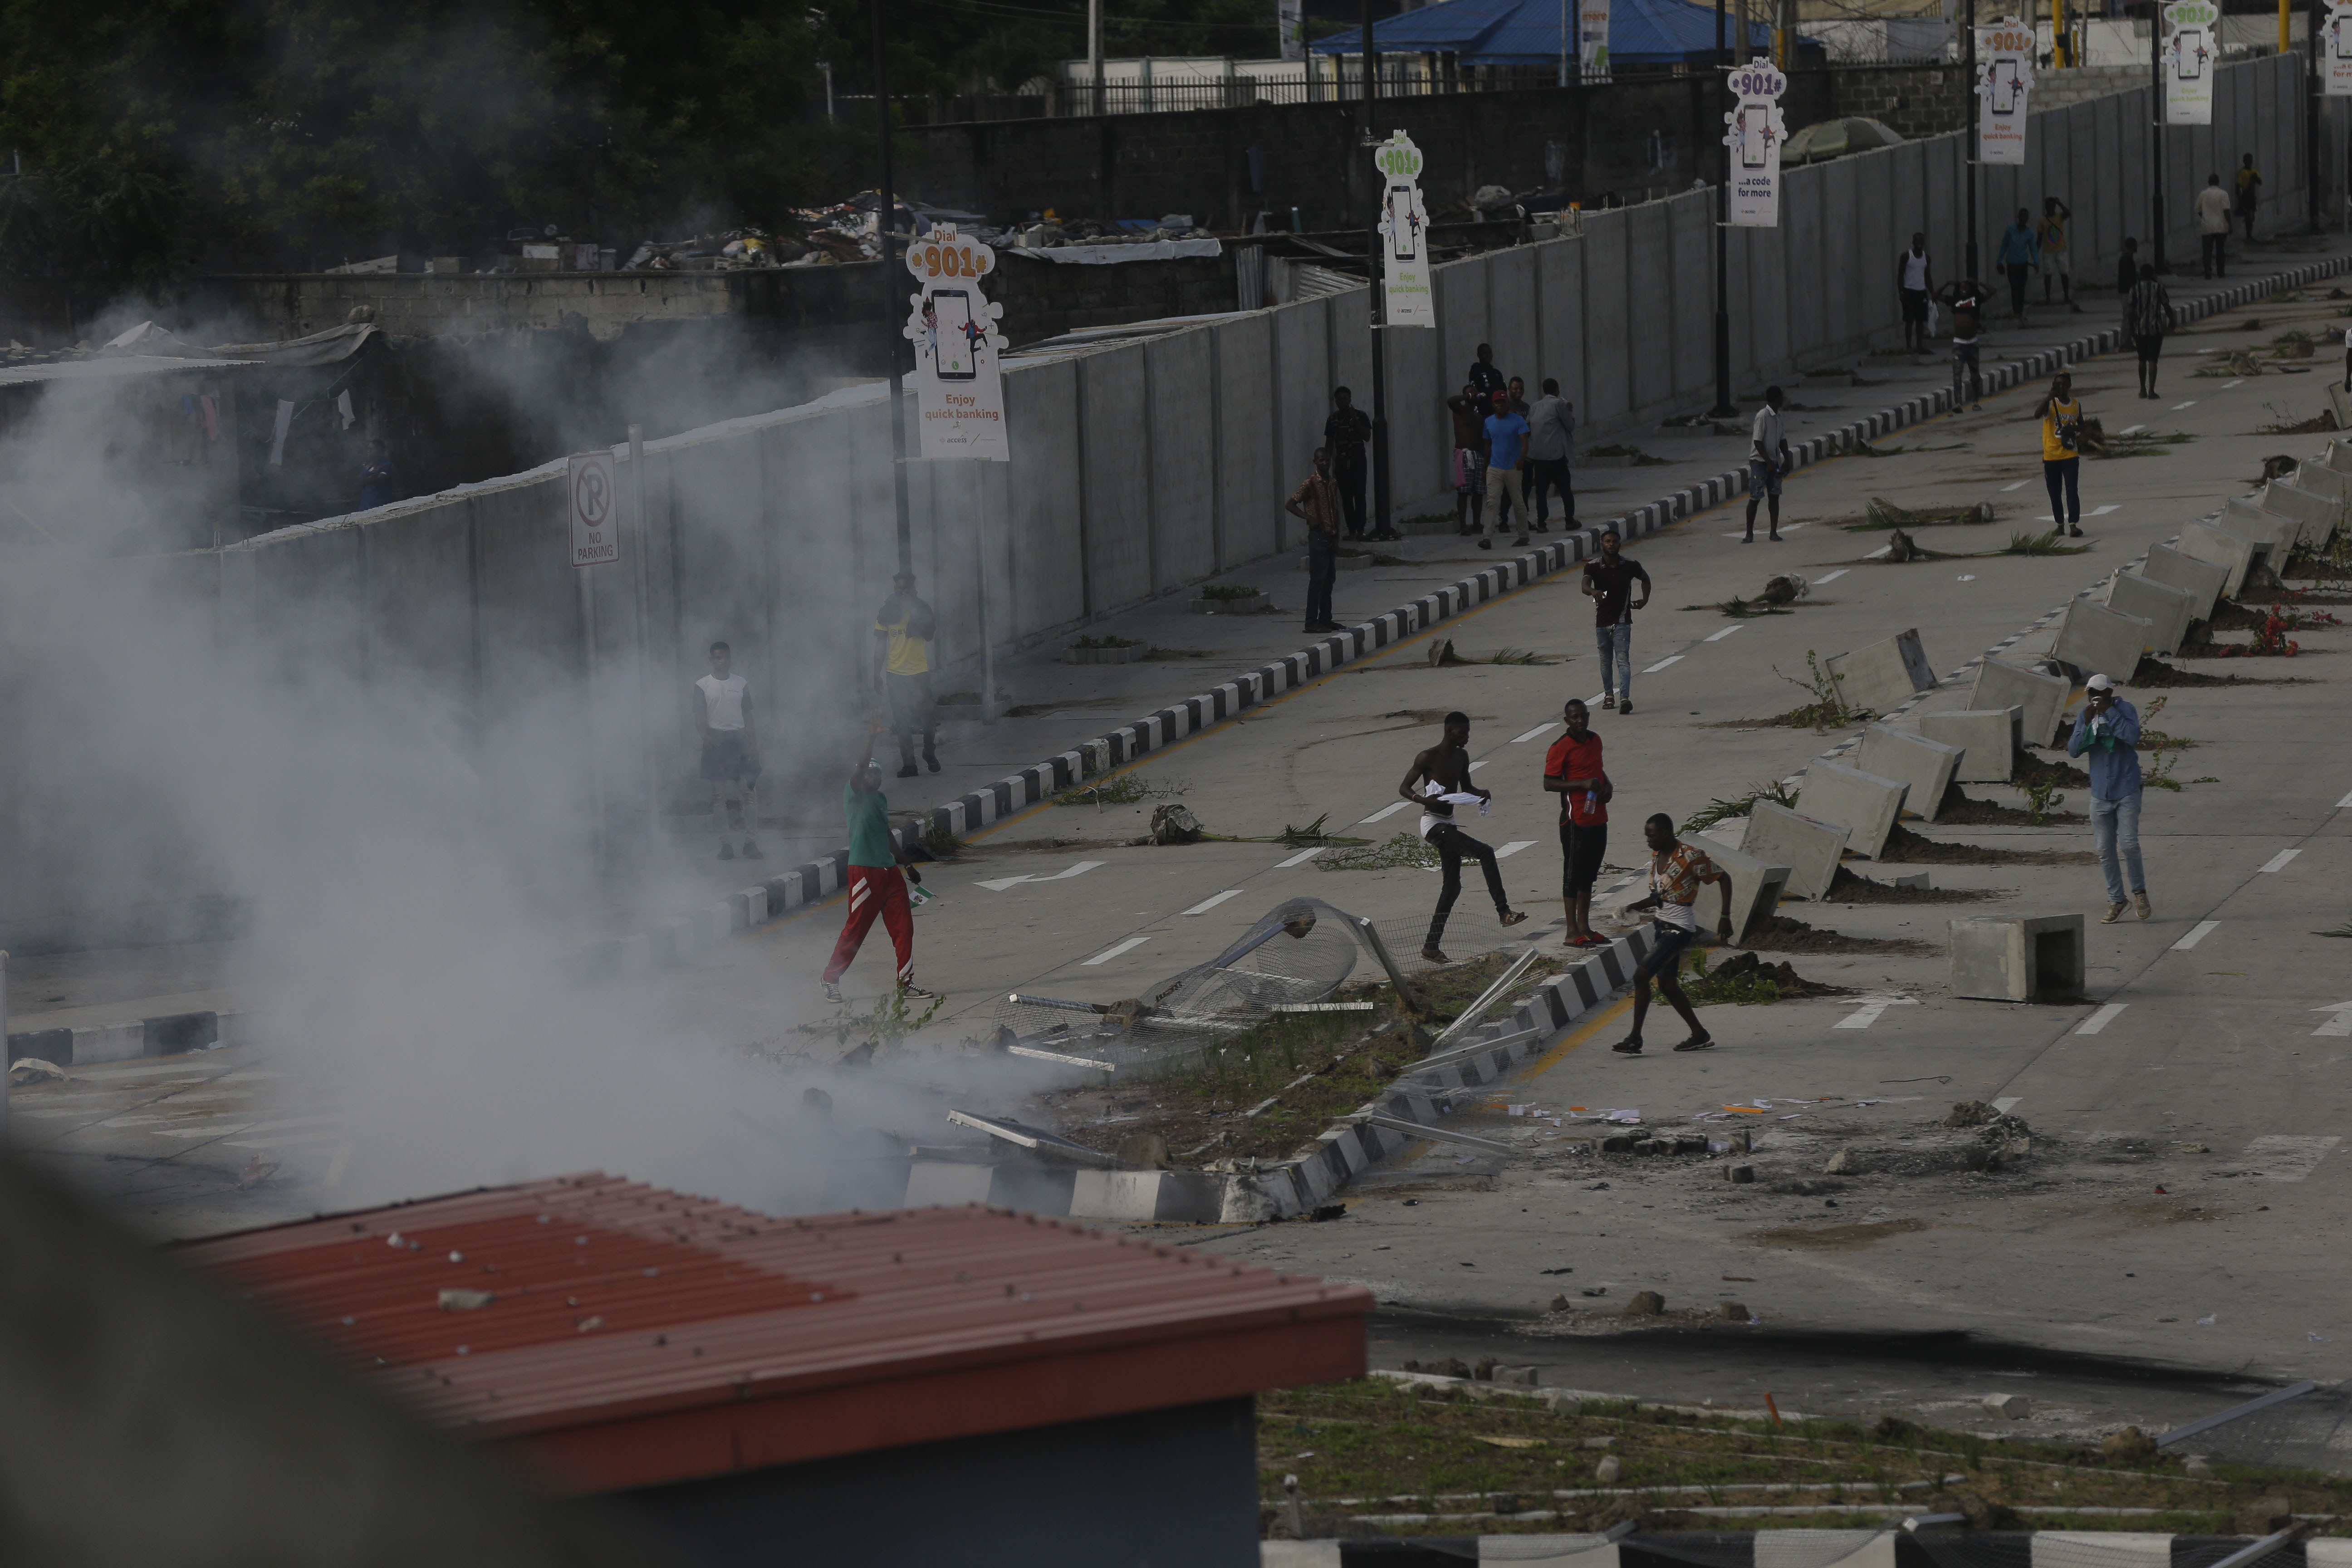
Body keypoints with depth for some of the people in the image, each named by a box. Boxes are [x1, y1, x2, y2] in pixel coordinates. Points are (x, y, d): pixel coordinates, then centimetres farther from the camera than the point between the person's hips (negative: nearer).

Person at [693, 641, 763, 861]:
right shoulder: (702, 686, 6)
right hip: (715, 740, -1)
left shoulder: (742, 684, 11)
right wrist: (708, 738, -16)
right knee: (719, 795, -2)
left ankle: (751, 843, -6)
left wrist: (753, 746, 4)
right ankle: (726, 844, 3)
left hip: (739, 739, 1)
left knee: (749, 792, -8)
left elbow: (748, 717, 12)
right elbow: (700, 719, 2)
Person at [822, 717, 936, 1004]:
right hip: (864, 870, -8)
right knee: (856, 929, -4)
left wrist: (907, 864, 32)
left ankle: (905, 983, 9)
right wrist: (871, 741, -38)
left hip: (889, 870, 8)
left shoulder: (881, 798, 18)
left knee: (903, 926, 3)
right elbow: (859, 770, -26)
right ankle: (831, 979, 9)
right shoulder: (854, 795, -5)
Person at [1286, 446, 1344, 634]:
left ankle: (1325, 619, 18)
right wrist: (1309, 518, -21)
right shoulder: (1310, 484, -10)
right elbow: (1290, 505, -12)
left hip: (1330, 537, 8)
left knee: (1329, 578, 11)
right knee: (1318, 579, -9)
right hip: (1318, 536, -8)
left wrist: (1337, 538, 15)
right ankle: (1312, 622, -7)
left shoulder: (1333, 484, 12)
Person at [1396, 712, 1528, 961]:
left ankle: (1431, 947, 16)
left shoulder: (1462, 757, 11)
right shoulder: (1428, 758, -12)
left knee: (1452, 887, 9)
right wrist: (1425, 801, -30)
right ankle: (1503, 911, -26)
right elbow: (1404, 788, -10)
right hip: (1433, 825, -9)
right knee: (1485, 853, -25)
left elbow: (1466, 787, 26)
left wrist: (1482, 794, 3)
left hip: (1449, 824, 9)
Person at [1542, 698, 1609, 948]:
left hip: (1598, 819, 8)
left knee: (1589, 875, 14)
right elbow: (1549, 784, -15)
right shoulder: (1561, 748, -12)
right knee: (1573, 875, -2)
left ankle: (1585, 927, 22)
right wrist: (1582, 784, -23)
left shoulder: (1595, 740, 12)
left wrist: (1606, 785, 8)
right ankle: (1573, 932, 1)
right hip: (1576, 821, -8)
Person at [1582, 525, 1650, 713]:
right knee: (1606, 661, 13)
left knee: (1623, 659, -13)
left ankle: (1625, 698, -23)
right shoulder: (1594, 566, -6)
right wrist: (1593, 591, -46)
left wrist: (1645, 600, 12)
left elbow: (1645, 579, 18)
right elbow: (1584, 585, -24)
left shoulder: (1630, 565, -3)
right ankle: (1609, 695, 32)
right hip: (1602, 620, 2)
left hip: (1622, 621, -2)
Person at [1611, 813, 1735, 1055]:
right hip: (1662, 926, 9)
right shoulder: (1656, 856, 9)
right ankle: (1700, 1035, 25)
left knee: (1641, 975, -16)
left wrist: (1725, 917, -11)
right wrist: (1635, 906, -2)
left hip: (1679, 928, -9)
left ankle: (1635, 1039, -11)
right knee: (1667, 986, 12)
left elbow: (1724, 878, -9)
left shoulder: (1690, 856, -16)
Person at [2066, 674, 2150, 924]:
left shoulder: (2125, 710, -8)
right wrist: (2087, 723, -15)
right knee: (2105, 851, 4)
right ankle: (2115, 901, 15)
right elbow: (2074, 750, -3)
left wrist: (2109, 712, -23)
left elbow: (2133, 737, -26)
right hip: (2100, 793, 4)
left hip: (2126, 790, -4)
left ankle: (2139, 891, 10)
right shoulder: (2085, 715, 4)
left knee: (2129, 844, -12)